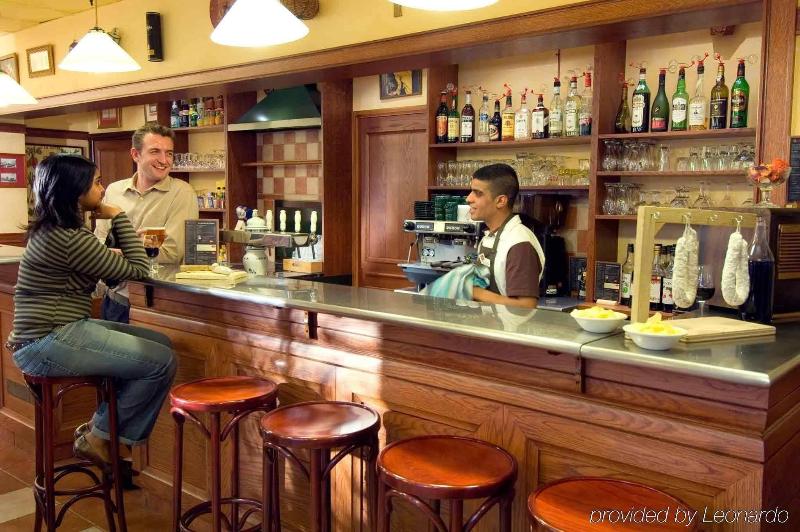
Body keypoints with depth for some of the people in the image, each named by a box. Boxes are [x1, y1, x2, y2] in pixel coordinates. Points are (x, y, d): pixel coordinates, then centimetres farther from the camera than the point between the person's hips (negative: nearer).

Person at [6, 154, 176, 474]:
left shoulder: (54, 230, 11)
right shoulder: (69, 239, -20)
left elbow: (112, 265, 18)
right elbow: (137, 270, -12)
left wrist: (115, 224, 5)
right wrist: (119, 217, -6)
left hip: (59, 331, 10)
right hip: (50, 343, -10)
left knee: (161, 343, 7)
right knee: (162, 361, -14)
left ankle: (115, 436, 11)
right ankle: (98, 437, 5)